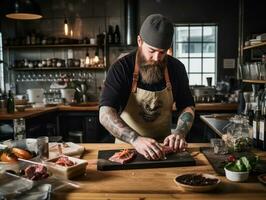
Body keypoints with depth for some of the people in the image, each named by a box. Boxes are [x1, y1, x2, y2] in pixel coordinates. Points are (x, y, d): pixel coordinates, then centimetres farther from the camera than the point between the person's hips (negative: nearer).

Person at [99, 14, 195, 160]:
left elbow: (187, 106, 5)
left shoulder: (176, 68, -3)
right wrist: (135, 139, -37)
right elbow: (105, 114, -22)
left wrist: (180, 133, -16)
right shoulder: (121, 68, -14)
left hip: (163, 147, 2)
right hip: (127, 145, -1)